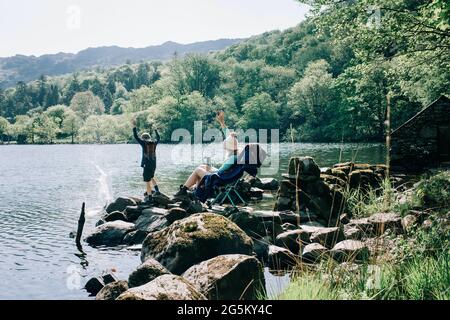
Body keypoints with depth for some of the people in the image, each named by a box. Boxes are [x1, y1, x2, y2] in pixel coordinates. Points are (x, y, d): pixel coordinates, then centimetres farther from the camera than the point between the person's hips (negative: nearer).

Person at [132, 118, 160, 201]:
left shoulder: (144, 143, -11)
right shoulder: (154, 143, 3)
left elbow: (136, 136, -9)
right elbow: (158, 138, 24)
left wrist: (134, 126, -6)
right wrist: (155, 129, 36)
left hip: (147, 165, -6)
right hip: (153, 165, 6)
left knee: (147, 181, 1)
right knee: (151, 177, 30)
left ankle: (149, 197, 3)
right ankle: (157, 190, 24)